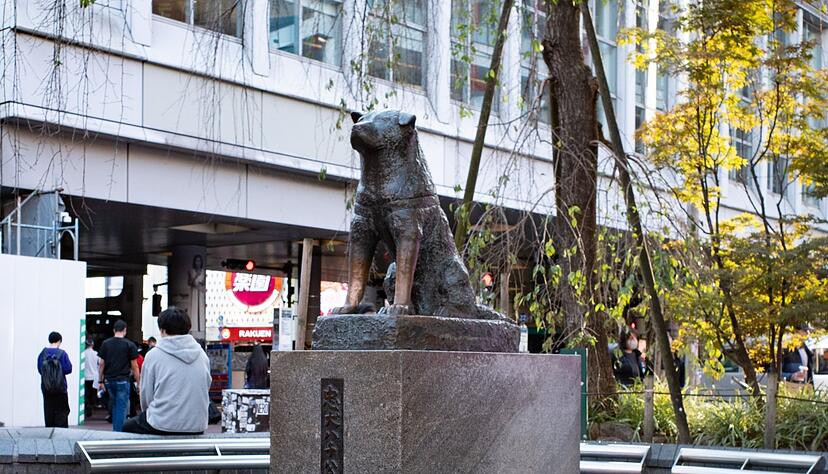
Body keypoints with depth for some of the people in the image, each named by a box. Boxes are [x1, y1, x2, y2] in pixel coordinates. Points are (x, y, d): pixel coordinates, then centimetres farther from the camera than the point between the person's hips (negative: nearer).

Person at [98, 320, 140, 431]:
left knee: (114, 405, 18)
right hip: (123, 380, -4)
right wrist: (139, 383, 2)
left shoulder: (105, 344, 4)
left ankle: (115, 430, 20)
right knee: (122, 407, -1)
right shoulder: (129, 345, -6)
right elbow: (134, 366, -5)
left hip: (109, 380, 4)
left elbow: (102, 364, 5)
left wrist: (101, 381, 12)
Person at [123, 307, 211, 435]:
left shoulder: (154, 355, -5)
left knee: (127, 427, 24)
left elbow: (146, 396, 0)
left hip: (162, 425, -4)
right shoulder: (202, 355, 5)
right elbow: (206, 388, 11)